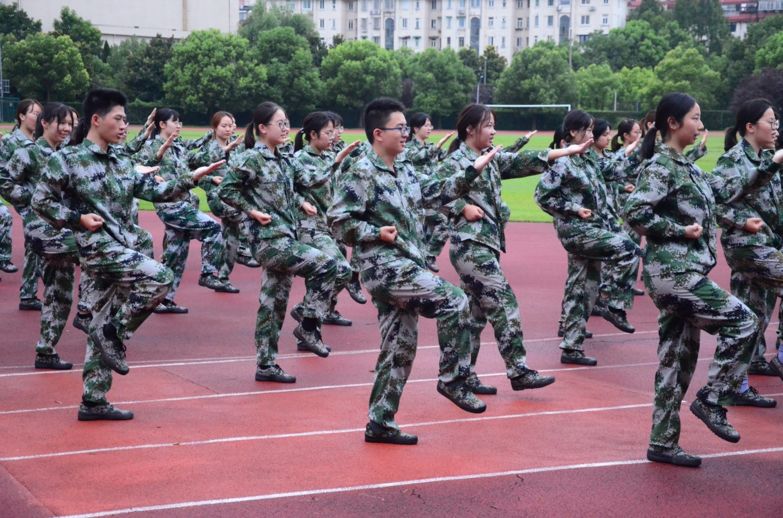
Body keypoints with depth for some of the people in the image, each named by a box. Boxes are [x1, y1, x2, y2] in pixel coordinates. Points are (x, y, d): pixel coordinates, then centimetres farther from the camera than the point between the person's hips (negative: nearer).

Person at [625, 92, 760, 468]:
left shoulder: (683, 165, 15)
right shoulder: (660, 166, -12)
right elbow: (635, 212, -22)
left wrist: (704, 230, 8)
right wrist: (681, 231, -18)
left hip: (685, 272, 9)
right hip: (673, 272, -9)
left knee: (677, 359, 9)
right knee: (742, 322, -11)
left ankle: (663, 443, 14)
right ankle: (710, 400, 0)